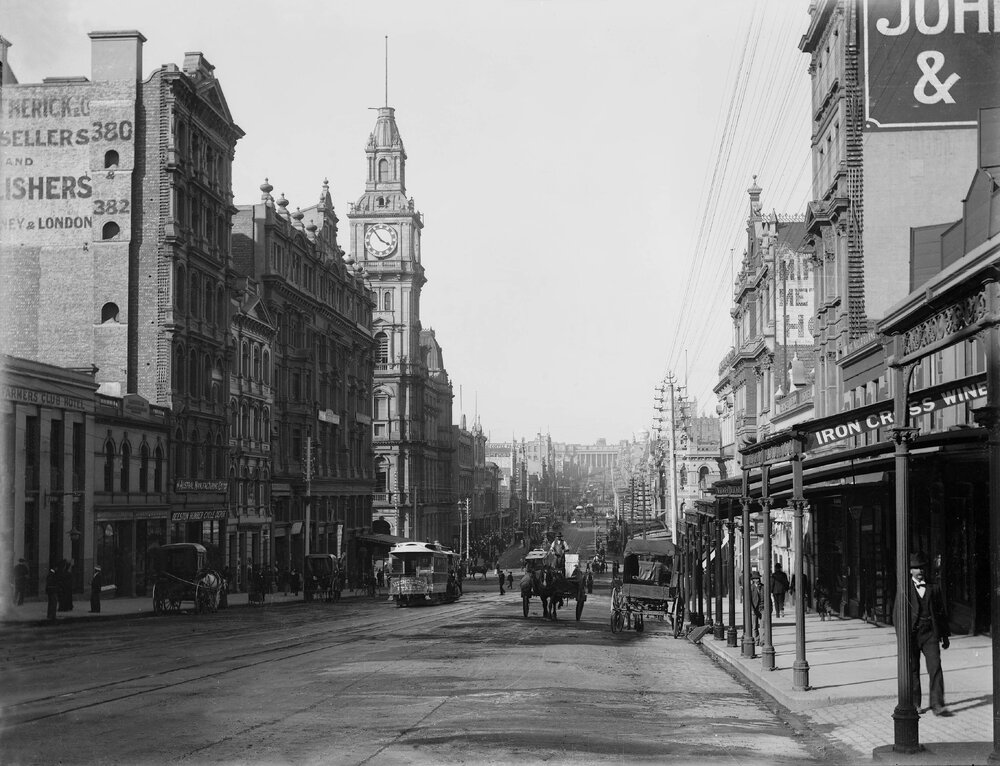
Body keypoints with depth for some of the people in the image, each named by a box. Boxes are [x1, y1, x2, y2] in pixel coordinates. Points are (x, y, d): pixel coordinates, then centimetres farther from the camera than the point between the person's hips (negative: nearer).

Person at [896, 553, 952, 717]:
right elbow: (897, 612, 3)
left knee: (935, 667, -12)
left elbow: (942, 612, 15)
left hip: (930, 634, 1)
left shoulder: (934, 588, 10)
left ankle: (937, 705, -14)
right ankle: (914, 704, 17)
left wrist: (945, 635, 13)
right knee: (912, 670, 6)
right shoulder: (905, 588, 5)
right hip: (911, 634, 0)